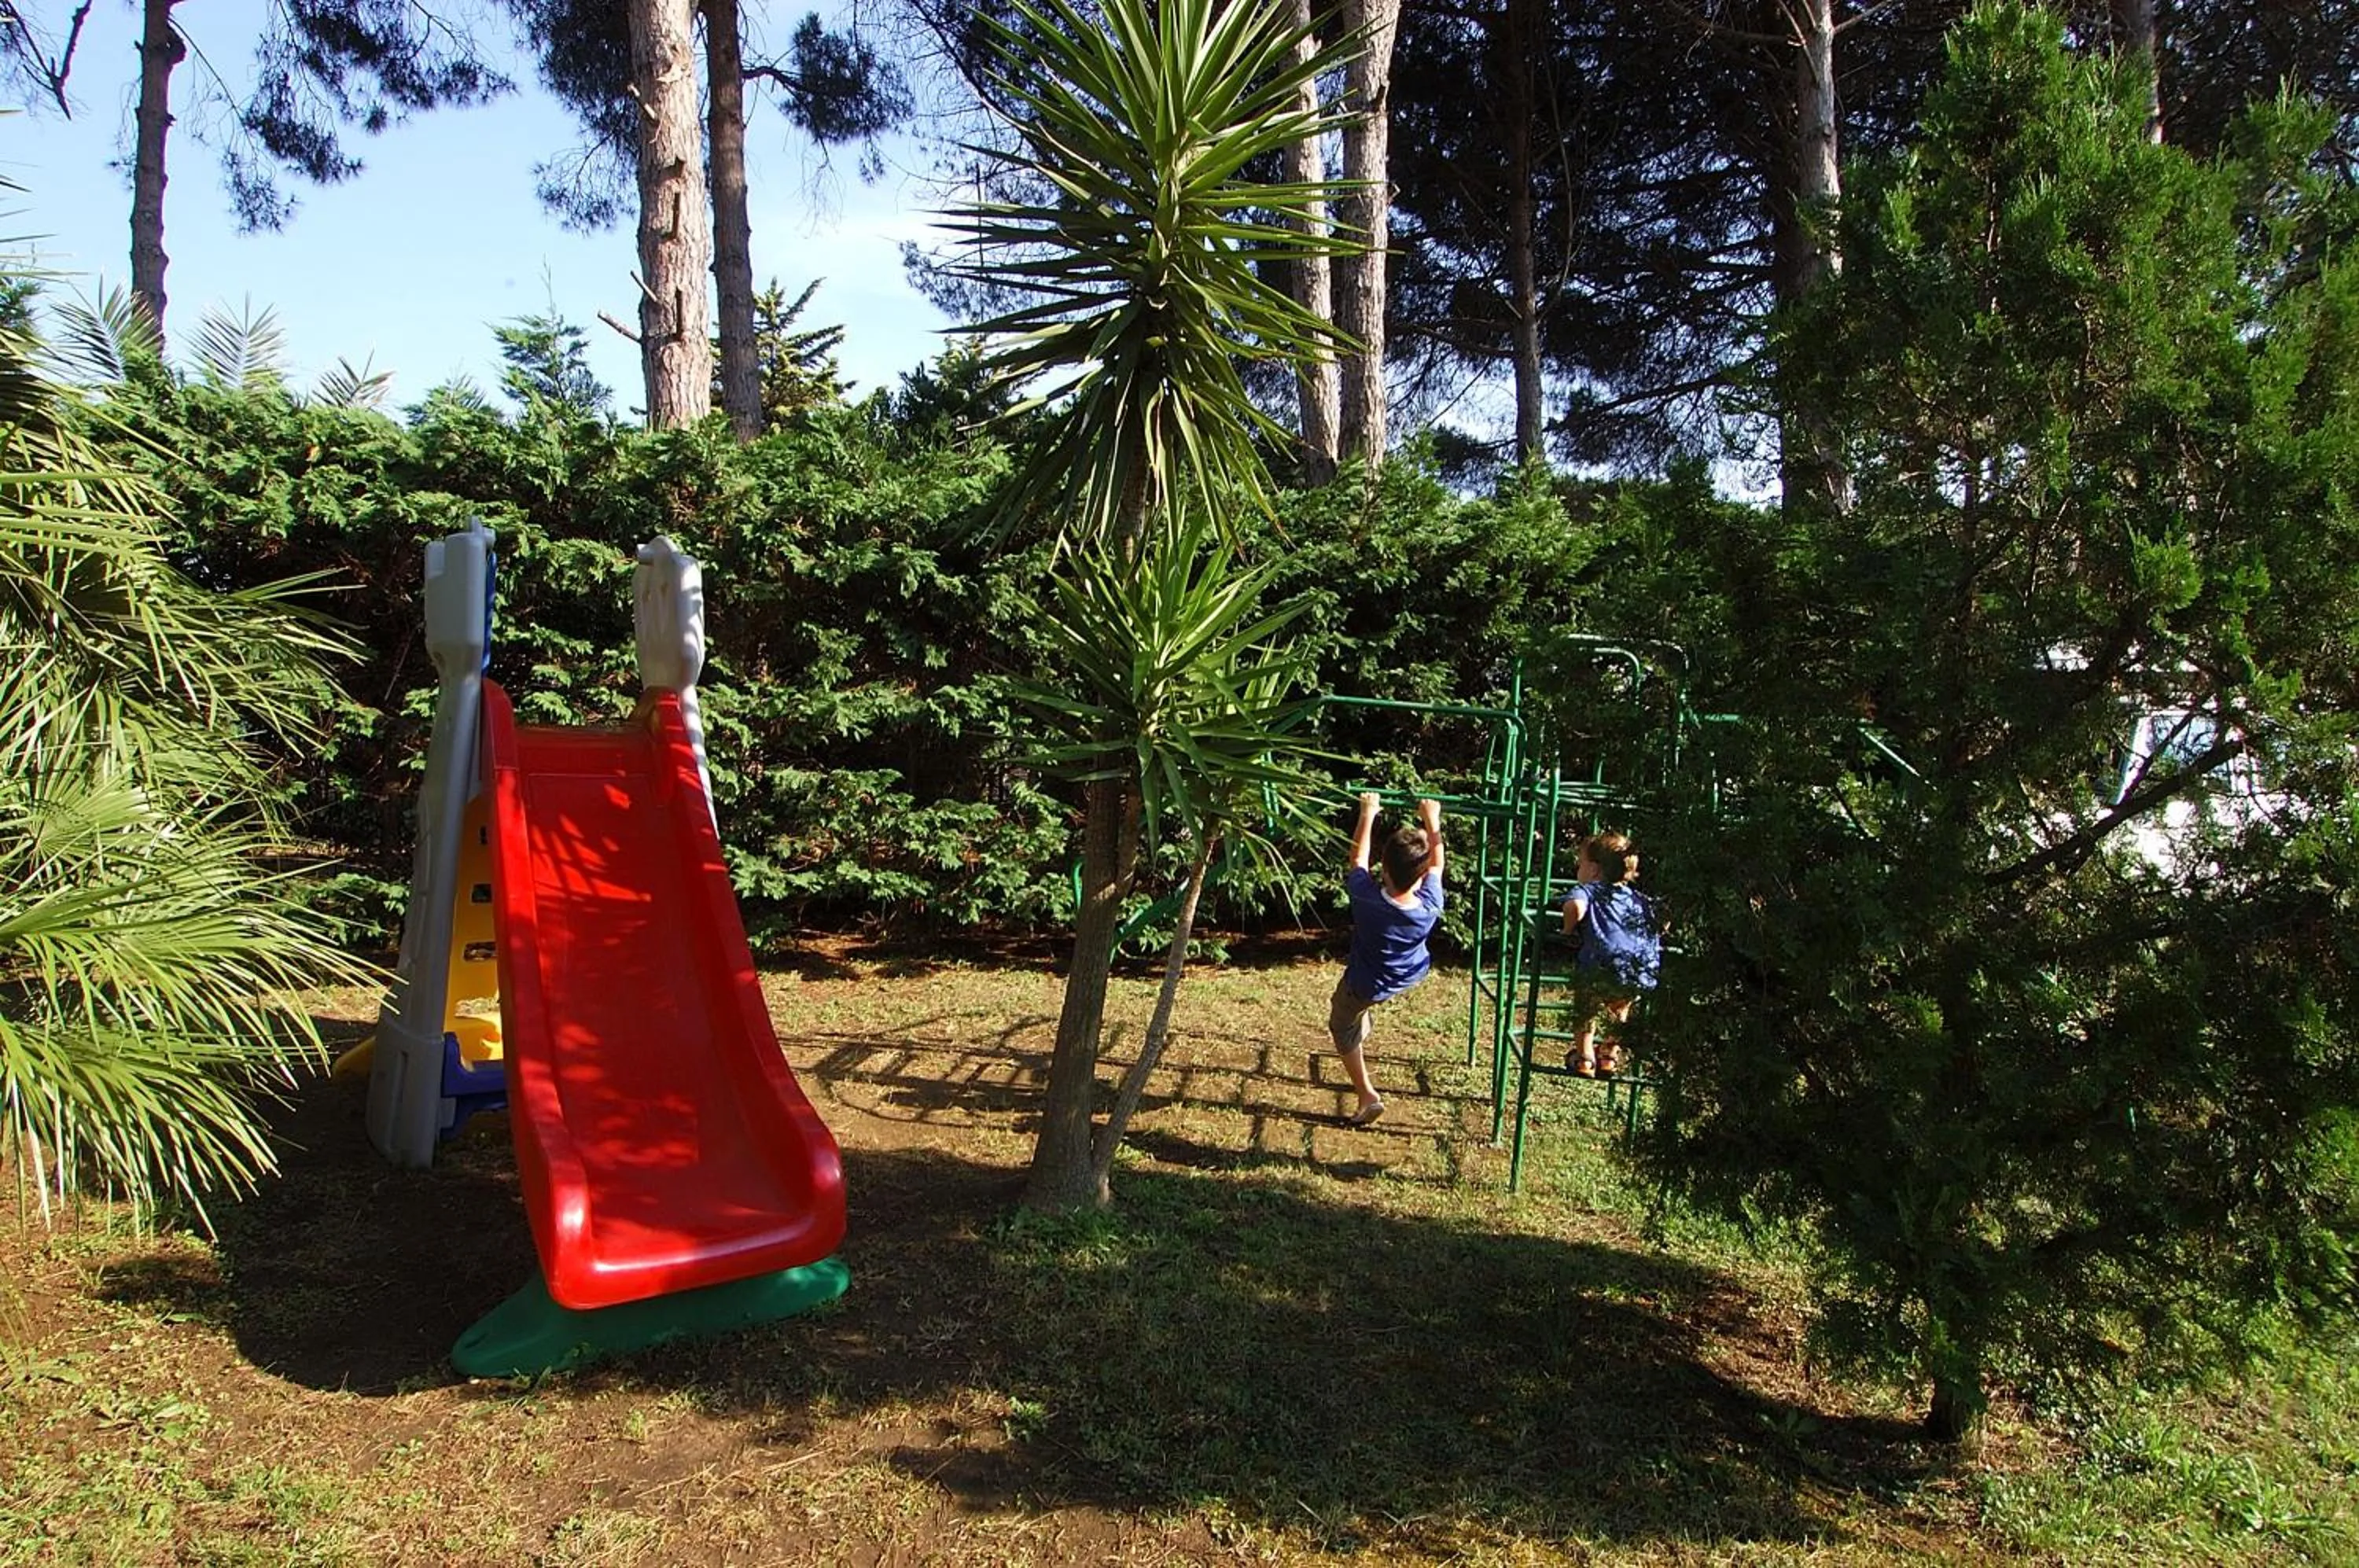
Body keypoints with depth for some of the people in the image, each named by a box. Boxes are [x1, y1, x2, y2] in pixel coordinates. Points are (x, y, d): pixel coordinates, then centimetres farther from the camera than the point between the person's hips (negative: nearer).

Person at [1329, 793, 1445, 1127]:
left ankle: (1367, 1096, 19)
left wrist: (1368, 815, -5)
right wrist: (1431, 821, 1)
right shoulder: (1431, 906, -33)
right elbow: (1436, 863, -12)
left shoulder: (1367, 898, -39)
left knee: (1344, 1028, 24)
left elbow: (1358, 857, -18)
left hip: (1366, 986, -3)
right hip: (1411, 976, 3)